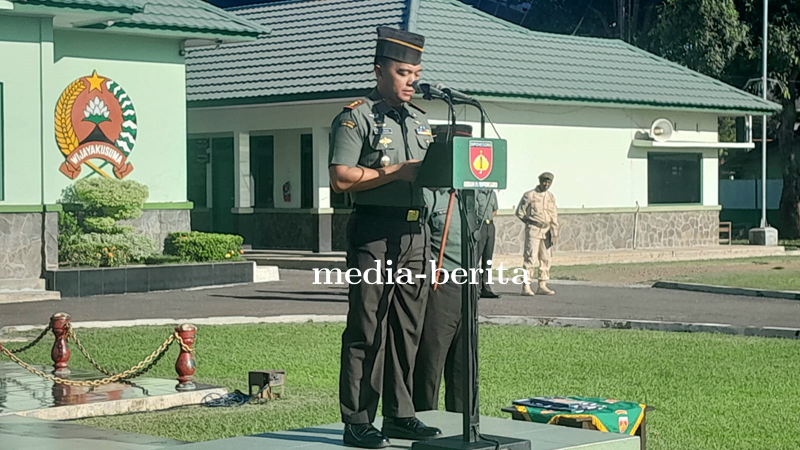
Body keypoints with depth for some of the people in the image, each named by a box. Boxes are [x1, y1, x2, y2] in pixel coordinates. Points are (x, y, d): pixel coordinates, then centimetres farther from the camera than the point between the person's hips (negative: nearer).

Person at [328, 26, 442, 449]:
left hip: (415, 232, 7)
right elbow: (340, 178, -14)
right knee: (366, 329, -5)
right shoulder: (356, 118, -4)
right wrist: (397, 171, -15)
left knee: (407, 328, 9)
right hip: (374, 233, -7)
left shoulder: (419, 120, 19)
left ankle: (400, 415, 17)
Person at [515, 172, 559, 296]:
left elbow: (554, 217, 8)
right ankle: (526, 287, -9)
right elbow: (520, 213, -2)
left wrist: (554, 233, 0)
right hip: (533, 230, -6)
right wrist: (531, 223, -1)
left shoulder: (551, 197, 10)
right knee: (530, 258, -9)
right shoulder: (529, 195, -6)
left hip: (547, 230, 6)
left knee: (546, 258, 6)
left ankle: (542, 286, 12)